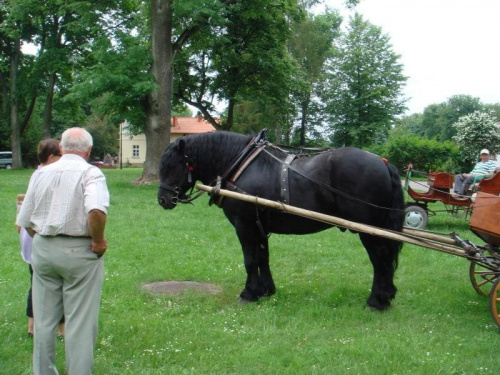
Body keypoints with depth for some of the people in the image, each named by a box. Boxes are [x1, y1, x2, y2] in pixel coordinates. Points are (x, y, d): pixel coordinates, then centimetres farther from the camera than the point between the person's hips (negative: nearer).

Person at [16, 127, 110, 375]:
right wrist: (98, 241, -14)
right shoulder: (90, 173, -9)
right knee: (80, 322, 3)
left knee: (44, 319, 15)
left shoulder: (41, 174, 7)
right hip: (79, 252, -5)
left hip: (43, 250, 5)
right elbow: (96, 210, -28)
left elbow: (25, 221, 8)